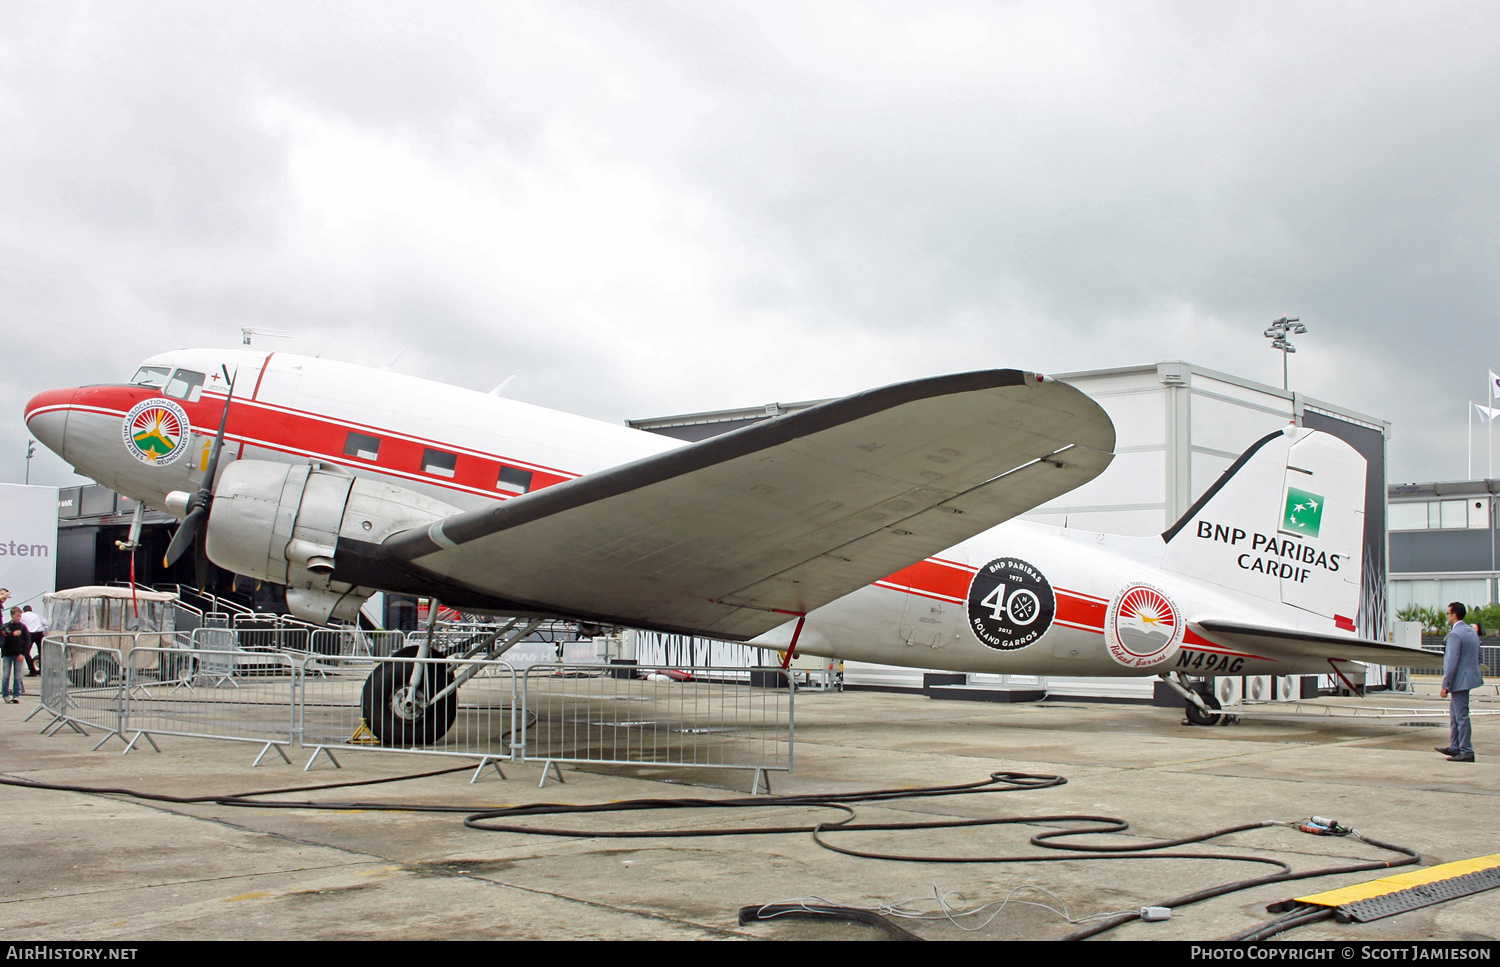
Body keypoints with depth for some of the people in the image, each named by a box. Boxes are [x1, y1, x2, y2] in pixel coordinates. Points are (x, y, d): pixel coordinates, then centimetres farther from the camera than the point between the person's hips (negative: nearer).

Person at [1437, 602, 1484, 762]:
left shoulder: (1455, 634, -18)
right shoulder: (1472, 632, 12)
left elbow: (1452, 662, -22)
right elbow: (1478, 657, 19)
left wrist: (1445, 685, -18)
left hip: (1459, 680, -10)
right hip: (1469, 676, 10)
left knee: (1461, 716, -4)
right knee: (1454, 713, 18)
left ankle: (1467, 752, 0)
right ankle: (1454, 747, 24)